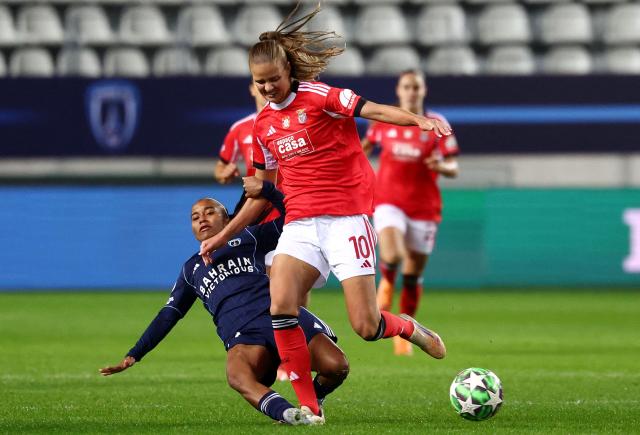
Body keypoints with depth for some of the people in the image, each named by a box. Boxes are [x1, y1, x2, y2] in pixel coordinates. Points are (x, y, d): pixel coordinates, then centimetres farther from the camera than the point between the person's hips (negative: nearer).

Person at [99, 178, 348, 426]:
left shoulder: (248, 238, 25)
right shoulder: (192, 269, 31)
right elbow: (168, 316, 32)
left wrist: (266, 190, 0)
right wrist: (133, 356, 27)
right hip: (243, 333, 0)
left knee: (336, 367, -22)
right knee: (238, 377, -38)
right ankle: (286, 413, -61)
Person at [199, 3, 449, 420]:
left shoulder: (317, 96, -6)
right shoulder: (263, 125, 13)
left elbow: (375, 110, -18)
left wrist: (419, 120, -37)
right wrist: (223, 237, 24)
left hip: (346, 217, -5)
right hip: (300, 224, 5)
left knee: (366, 326, -10)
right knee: (280, 306, -20)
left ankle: (411, 329, 28)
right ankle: (309, 407, -9)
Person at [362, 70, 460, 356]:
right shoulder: (382, 120, 3)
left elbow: (453, 169, -2)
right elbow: (367, 145, 24)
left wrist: (441, 166, -23)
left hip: (423, 206, 1)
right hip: (389, 201, -1)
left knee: (413, 273, 4)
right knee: (391, 257, -27)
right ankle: (387, 283, 10)